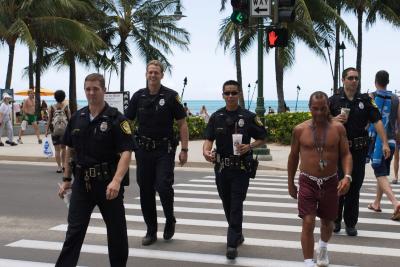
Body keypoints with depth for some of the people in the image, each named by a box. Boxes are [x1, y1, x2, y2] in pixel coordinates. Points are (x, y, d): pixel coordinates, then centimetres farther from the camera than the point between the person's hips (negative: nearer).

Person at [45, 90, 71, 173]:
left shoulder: (51, 107, -2)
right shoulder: (66, 107, -3)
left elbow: (49, 120, -2)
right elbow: (70, 119, -2)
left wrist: (47, 130, 4)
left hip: (55, 130, -1)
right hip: (65, 130, 1)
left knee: (57, 149, 3)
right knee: (63, 148, 18)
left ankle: (59, 167, 0)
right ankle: (63, 165, 18)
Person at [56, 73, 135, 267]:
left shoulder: (116, 119, -9)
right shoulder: (77, 118, 6)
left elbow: (126, 152, -17)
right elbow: (70, 150, 16)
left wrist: (116, 181, -29)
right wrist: (66, 179, 14)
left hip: (107, 182, -3)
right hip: (82, 181, 3)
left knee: (116, 229, 9)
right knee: (74, 230, 2)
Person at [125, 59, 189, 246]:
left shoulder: (170, 96, -2)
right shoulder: (138, 96, 6)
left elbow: (182, 124, -1)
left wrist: (184, 150, -7)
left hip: (165, 150, -3)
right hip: (144, 149, 3)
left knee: (164, 186, -13)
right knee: (145, 190, 5)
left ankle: (170, 220, 15)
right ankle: (151, 231, 17)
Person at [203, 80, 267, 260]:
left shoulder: (248, 117, -3)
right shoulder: (216, 117, 5)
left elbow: (262, 138, 4)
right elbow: (209, 138, -2)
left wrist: (249, 146, -14)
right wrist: (206, 151, -24)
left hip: (241, 168, -4)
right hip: (221, 167, 4)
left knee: (236, 206, -7)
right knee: (227, 204, 14)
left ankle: (232, 244, -5)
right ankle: (237, 235, 34)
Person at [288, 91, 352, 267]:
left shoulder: (338, 128, -5)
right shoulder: (300, 130, -5)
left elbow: (346, 154, -3)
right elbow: (293, 157, 6)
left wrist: (347, 176, -19)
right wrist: (290, 183, 9)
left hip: (330, 182, 1)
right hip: (307, 182, -1)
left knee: (327, 222, 19)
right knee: (308, 223, -10)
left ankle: (323, 247, 50)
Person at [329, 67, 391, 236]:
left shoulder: (365, 100, 5)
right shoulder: (334, 100, 1)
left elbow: (377, 121, -1)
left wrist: (385, 143, -10)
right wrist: (334, 120, -16)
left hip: (359, 150, 1)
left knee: (354, 187, 6)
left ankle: (350, 223, 16)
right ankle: (335, 220, 18)